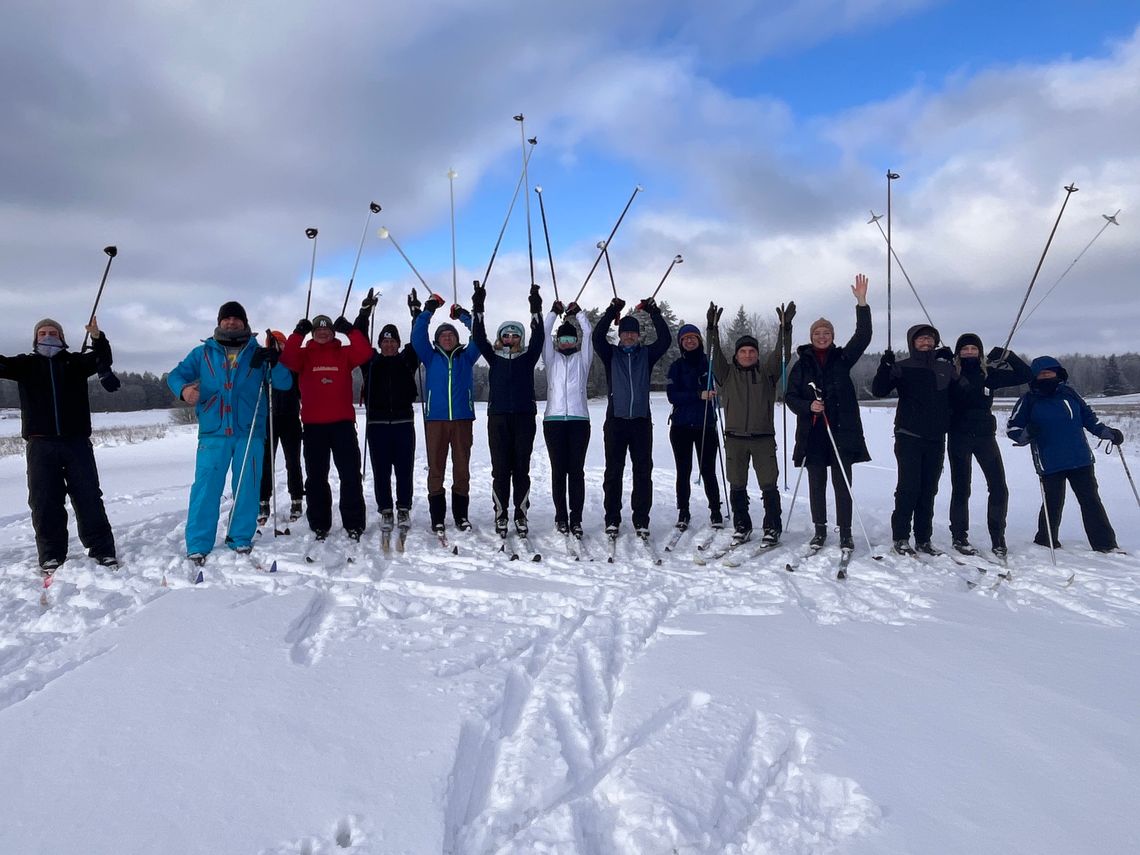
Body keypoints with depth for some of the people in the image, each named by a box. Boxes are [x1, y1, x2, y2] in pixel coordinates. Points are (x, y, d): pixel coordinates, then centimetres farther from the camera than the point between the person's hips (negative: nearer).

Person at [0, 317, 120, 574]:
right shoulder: (26, 364, 14)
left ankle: (103, 551, 4)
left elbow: (102, 359, -6)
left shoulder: (75, 362, 11)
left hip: (77, 441, -1)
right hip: (40, 445, 1)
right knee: (44, 503, 2)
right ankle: (51, 556, 10)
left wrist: (97, 337, -26)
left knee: (89, 498, 0)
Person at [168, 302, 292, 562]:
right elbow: (175, 374, 10)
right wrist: (183, 389, -14)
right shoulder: (203, 353, 13)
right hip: (213, 432, 0)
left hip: (250, 433, 0)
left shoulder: (257, 354, 11)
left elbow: (284, 383, 3)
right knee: (206, 487, -5)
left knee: (247, 488, 3)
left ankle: (241, 539, 16)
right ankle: (198, 545, 2)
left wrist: (274, 363, -18)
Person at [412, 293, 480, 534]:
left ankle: (461, 514, 13)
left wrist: (465, 316, 1)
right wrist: (428, 310, -2)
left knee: (462, 468, 4)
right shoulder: (431, 357, 12)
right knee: (435, 468, -1)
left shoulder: (466, 357, 14)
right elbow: (417, 337, 2)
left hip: (463, 419, 1)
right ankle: (437, 518, 5)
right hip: (435, 420, -1)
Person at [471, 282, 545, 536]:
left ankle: (520, 514, 11)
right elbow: (478, 338, 1)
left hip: (524, 417, 0)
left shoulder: (528, 357, 10)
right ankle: (501, 514, 9)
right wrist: (478, 308, -9)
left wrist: (536, 311, -13)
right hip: (498, 418, 0)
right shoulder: (494, 357, 10)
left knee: (521, 468, 3)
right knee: (500, 469, 1)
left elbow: (539, 338, -2)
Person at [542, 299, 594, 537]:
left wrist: (578, 312, 15)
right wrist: (554, 312, 13)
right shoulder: (551, 359, 16)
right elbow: (544, 333, 9)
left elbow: (588, 333, 8)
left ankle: (576, 519, 1)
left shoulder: (582, 359, 15)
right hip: (553, 420, 1)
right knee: (558, 470, 2)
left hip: (579, 419, 0)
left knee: (576, 470, -2)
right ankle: (561, 517, 10)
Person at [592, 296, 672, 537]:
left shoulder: (647, 354, 10)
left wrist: (654, 312, -8)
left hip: (642, 420, 1)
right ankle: (612, 519, 10)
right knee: (613, 471, 2)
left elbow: (665, 339, -3)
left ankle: (641, 520, 9)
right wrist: (612, 310, -13)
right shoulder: (611, 354, 8)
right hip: (615, 420, -1)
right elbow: (597, 336, -8)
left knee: (643, 472, 3)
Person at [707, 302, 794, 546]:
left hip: (763, 438, -1)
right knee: (737, 486, 6)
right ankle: (742, 526, 18)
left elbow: (781, 354, -3)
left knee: (769, 486, -2)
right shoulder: (727, 374, 9)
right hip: (735, 438, 1)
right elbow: (715, 354, -3)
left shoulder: (766, 373, 9)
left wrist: (785, 328, -15)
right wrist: (712, 328, -15)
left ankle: (772, 528, 9)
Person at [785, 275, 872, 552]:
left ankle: (845, 532, 10)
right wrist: (808, 406, -13)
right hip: (812, 431, 1)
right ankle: (820, 529, 20)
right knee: (816, 483, 8)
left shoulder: (842, 358, 6)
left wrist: (861, 303, -13)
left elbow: (863, 336, -5)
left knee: (842, 483, 0)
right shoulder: (802, 364, 6)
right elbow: (790, 396, 6)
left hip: (842, 430, 0)